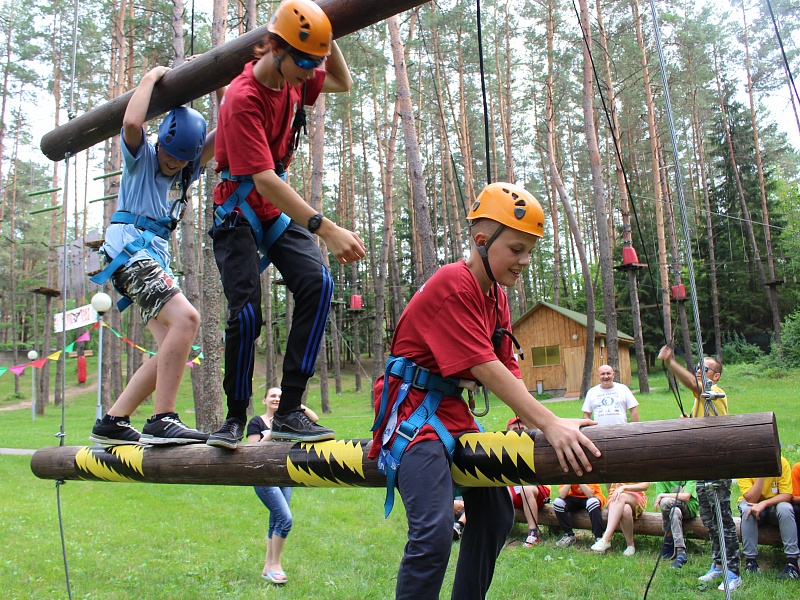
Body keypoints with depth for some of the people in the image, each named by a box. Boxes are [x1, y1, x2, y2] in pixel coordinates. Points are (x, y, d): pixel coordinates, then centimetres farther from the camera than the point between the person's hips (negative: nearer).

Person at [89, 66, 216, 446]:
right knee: (185, 317, -27)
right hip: (129, 249, -8)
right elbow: (131, 122, -19)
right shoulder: (140, 157, 4)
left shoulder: (185, 172, 21)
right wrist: (150, 78, -6)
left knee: (172, 350, -1)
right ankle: (162, 421, -29)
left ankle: (112, 422, 7)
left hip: (156, 258, 8)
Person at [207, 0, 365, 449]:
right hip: (239, 214, -6)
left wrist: (328, 40, 0)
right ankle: (236, 417, 8)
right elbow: (264, 180, -33)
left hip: (281, 210, 6)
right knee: (247, 314, -16)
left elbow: (343, 84, 20)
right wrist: (326, 229, -42)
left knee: (318, 284, -18)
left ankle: (289, 412, -15)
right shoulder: (243, 99, -23)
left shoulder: (293, 78, 0)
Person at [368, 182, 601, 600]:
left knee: (496, 514, 14)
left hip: (453, 410, 10)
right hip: (413, 409, -10)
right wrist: (549, 424, -29)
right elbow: (484, 367, -26)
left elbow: (509, 369, 6)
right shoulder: (452, 284, -19)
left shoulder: (497, 297, 11)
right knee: (434, 532, -23)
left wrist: (537, 421, -11)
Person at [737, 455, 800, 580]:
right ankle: (750, 561, -24)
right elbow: (751, 499, -27)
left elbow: (787, 495, -20)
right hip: (754, 504, -1)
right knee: (747, 509, -33)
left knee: (785, 508, -31)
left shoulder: (781, 462, -18)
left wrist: (763, 503, -35)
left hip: (774, 504, 1)